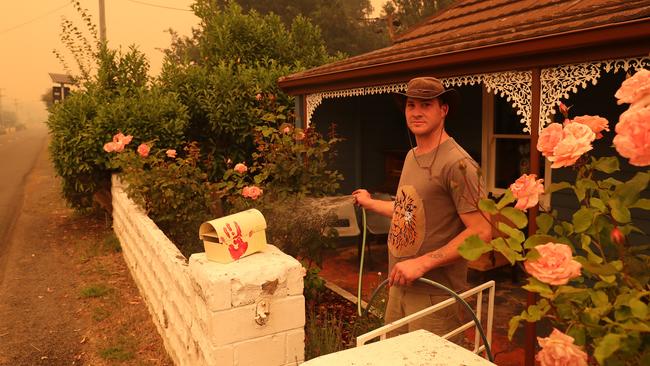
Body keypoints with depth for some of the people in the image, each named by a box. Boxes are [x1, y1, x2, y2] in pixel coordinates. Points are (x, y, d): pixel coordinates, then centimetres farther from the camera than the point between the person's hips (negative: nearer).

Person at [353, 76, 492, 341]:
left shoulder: (457, 163, -19)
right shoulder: (411, 156, 9)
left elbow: (481, 232, -22)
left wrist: (422, 262, -24)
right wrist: (371, 203, 31)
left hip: (436, 295, -8)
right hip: (399, 287, 8)